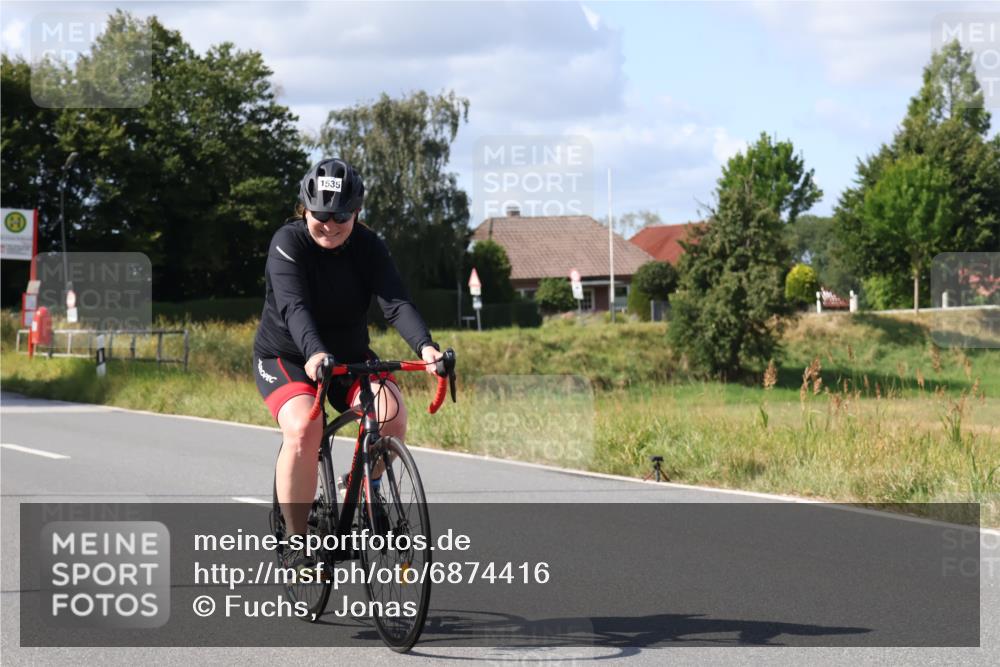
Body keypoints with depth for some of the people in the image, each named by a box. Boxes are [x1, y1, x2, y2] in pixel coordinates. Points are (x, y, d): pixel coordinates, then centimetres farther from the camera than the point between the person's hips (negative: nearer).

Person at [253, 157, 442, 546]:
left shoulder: (368, 246, -9)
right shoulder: (289, 242, -19)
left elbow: (395, 302, -23)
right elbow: (293, 306, -34)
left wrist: (425, 346, -43)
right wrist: (313, 353, -54)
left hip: (349, 356, 3)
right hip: (286, 357, -3)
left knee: (391, 412, -26)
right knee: (303, 429, -31)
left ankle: (367, 488, 3)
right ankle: (295, 539, -18)